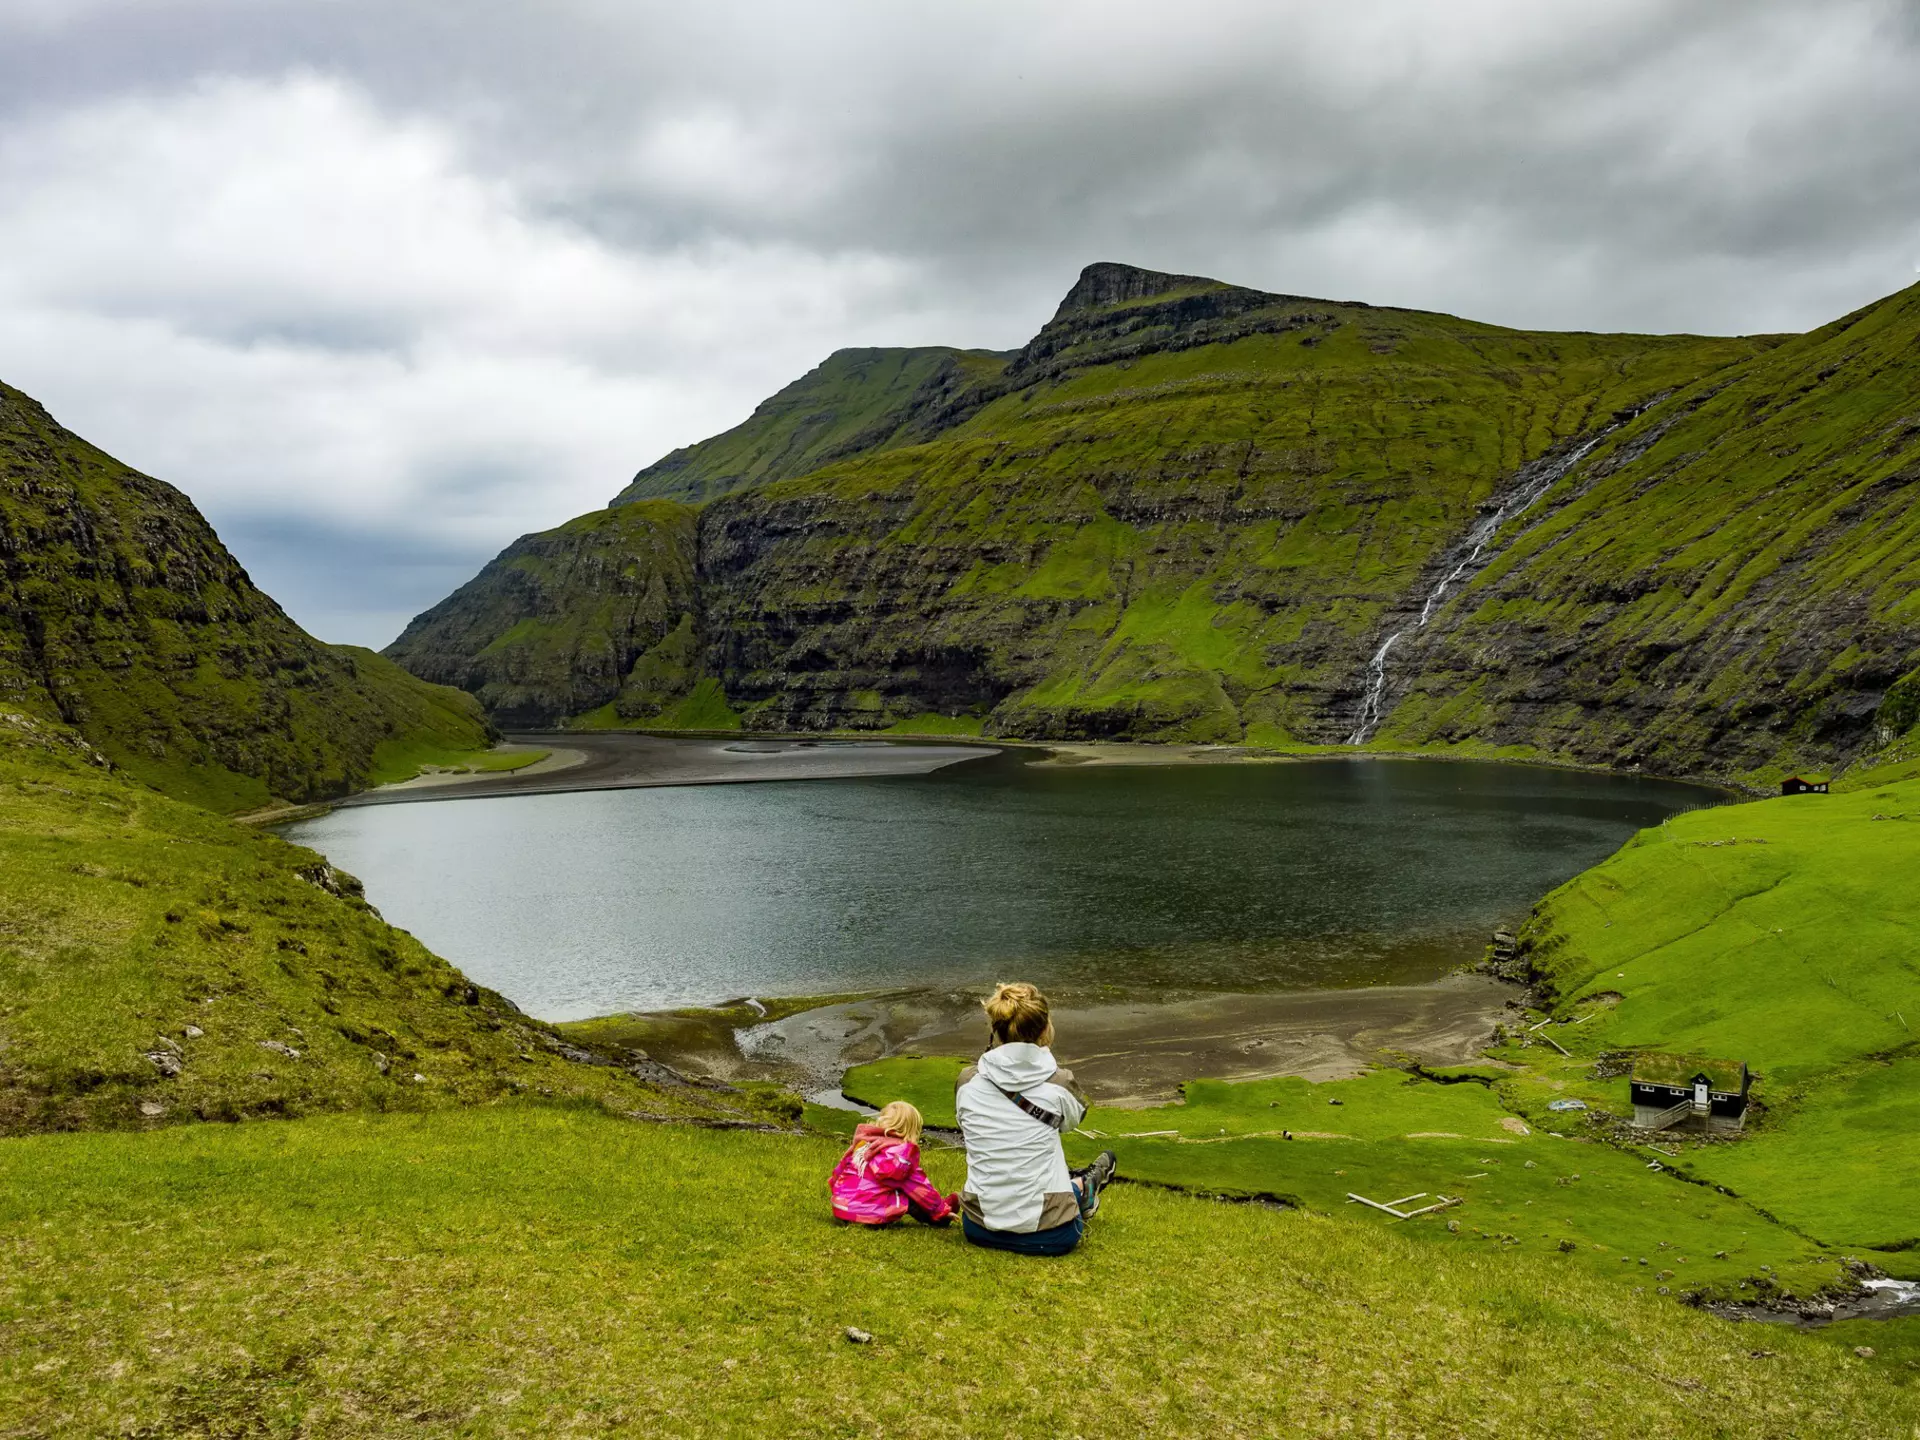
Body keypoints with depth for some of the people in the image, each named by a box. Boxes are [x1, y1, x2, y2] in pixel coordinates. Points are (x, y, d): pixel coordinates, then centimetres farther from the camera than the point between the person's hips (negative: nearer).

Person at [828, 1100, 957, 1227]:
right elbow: (919, 1188, -1)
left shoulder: (862, 1140, 12)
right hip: (871, 1214, -7)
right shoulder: (903, 1152, -7)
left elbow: (839, 1170, 20)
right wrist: (941, 1210, 12)